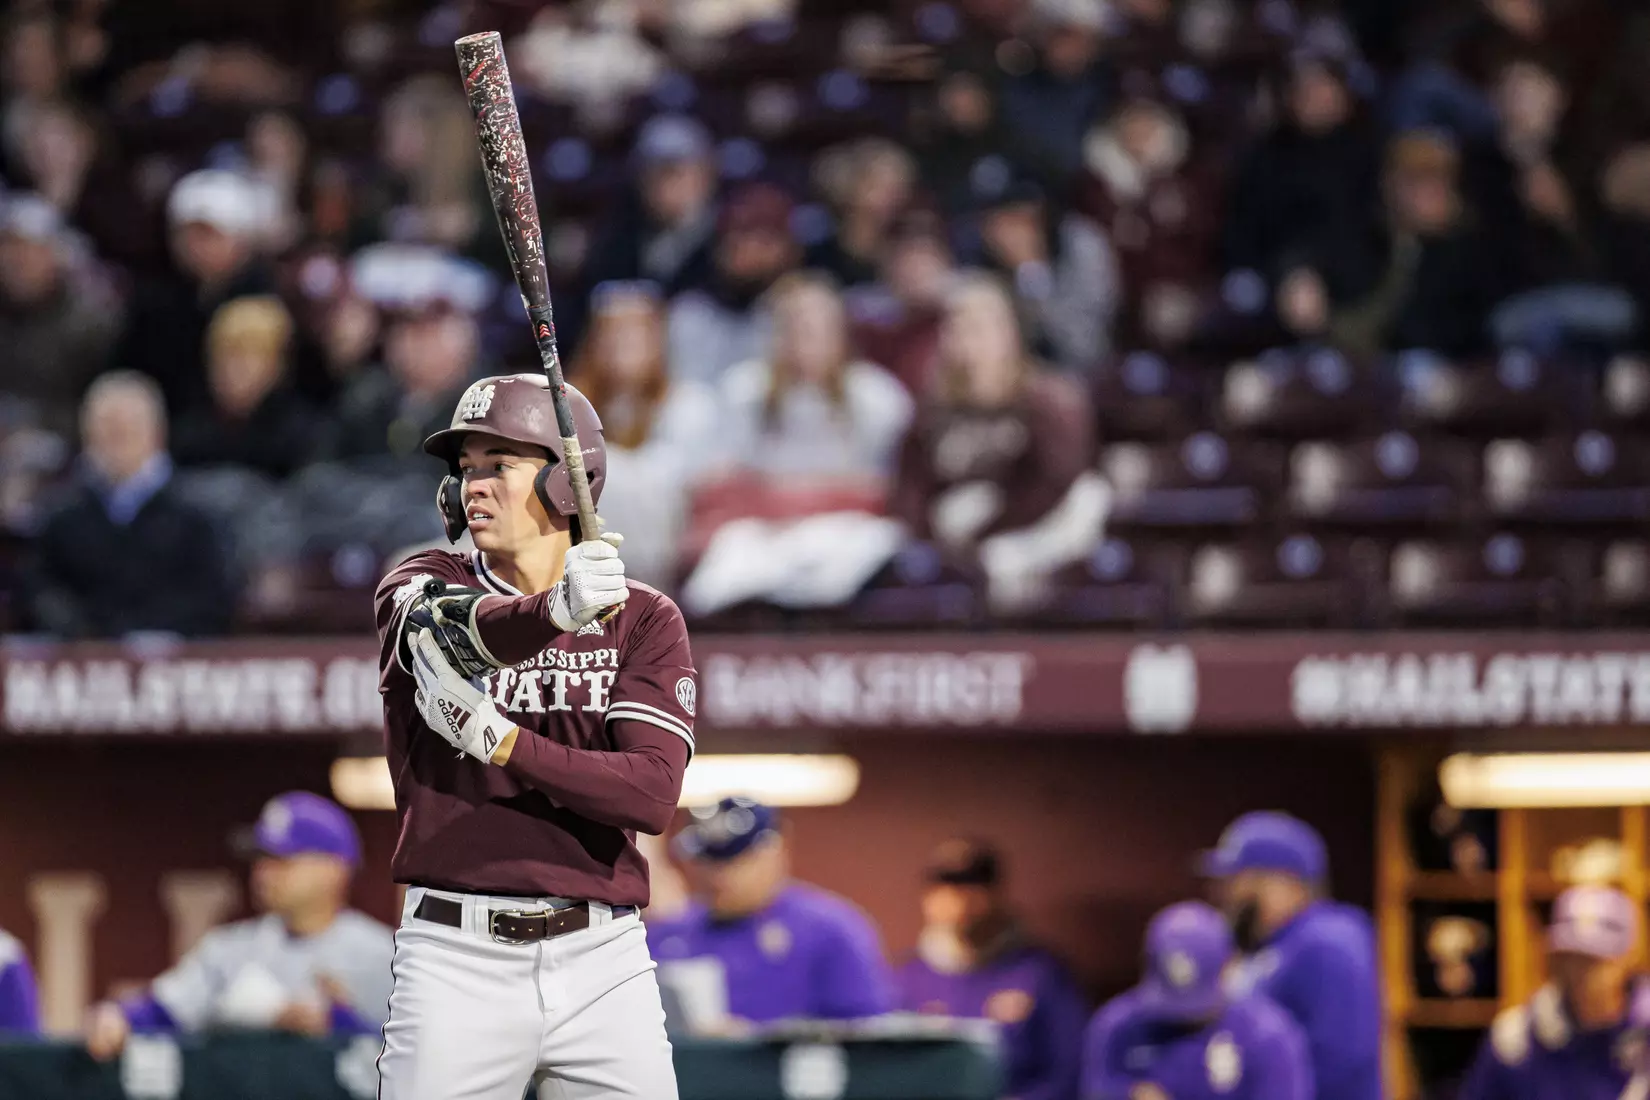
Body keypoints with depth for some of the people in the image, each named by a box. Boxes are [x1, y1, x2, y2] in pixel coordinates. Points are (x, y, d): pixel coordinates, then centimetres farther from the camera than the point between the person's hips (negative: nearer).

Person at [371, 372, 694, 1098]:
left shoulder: (644, 621, 5)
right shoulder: (419, 589, 5)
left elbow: (653, 794, -9)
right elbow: (456, 630, -22)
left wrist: (497, 739, -17)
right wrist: (556, 609, -43)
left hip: (603, 963, 1)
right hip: (457, 957, -1)